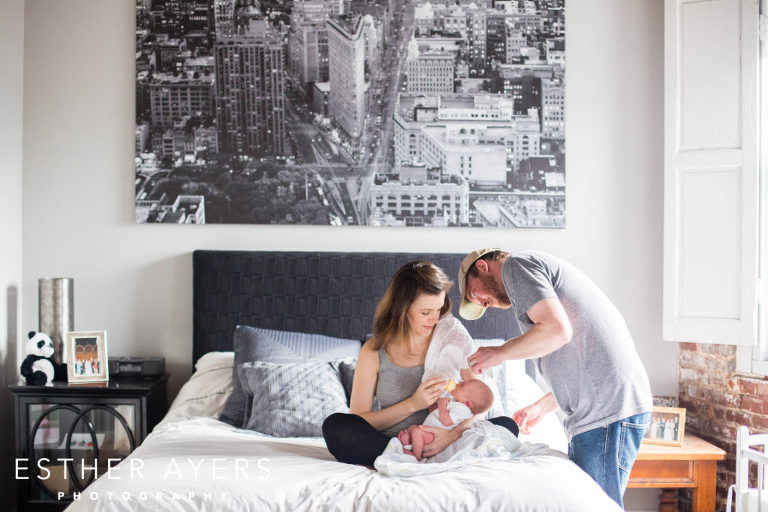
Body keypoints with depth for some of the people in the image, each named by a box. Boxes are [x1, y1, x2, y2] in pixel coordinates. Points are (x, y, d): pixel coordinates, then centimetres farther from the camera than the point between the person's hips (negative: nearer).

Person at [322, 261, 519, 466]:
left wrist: (456, 433, -22)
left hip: (441, 440, 1)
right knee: (335, 427, -27)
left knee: (507, 426, -22)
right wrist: (413, 404, -16)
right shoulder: (374, 352, -2)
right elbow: (358, 422, -4)